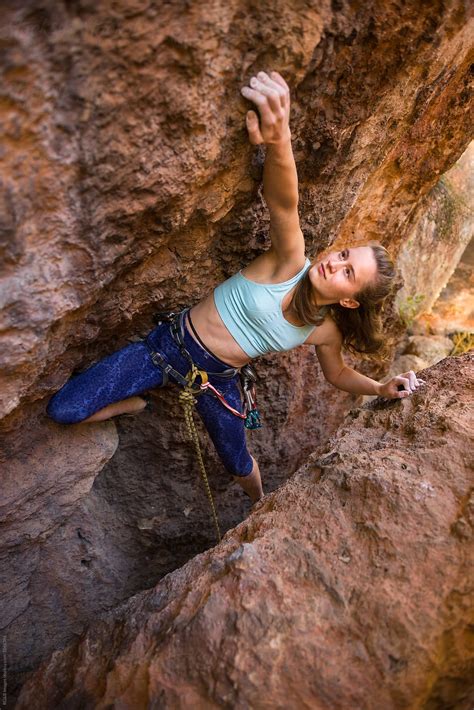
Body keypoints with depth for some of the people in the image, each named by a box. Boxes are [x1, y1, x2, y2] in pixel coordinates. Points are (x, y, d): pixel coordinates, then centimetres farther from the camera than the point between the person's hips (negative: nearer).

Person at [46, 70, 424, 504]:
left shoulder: (326, 331, -7)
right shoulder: (291, 263, -20)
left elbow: (338, 374, 15)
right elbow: (283, 206, -42)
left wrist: (382, 389, -3)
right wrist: (280, 143, -63)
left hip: (218, 380, 3)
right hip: (171, 345, -2)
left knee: (239, 465, 18)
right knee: (63, 411, -9)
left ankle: (262, 506, 57)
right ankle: (135, 403, 25)